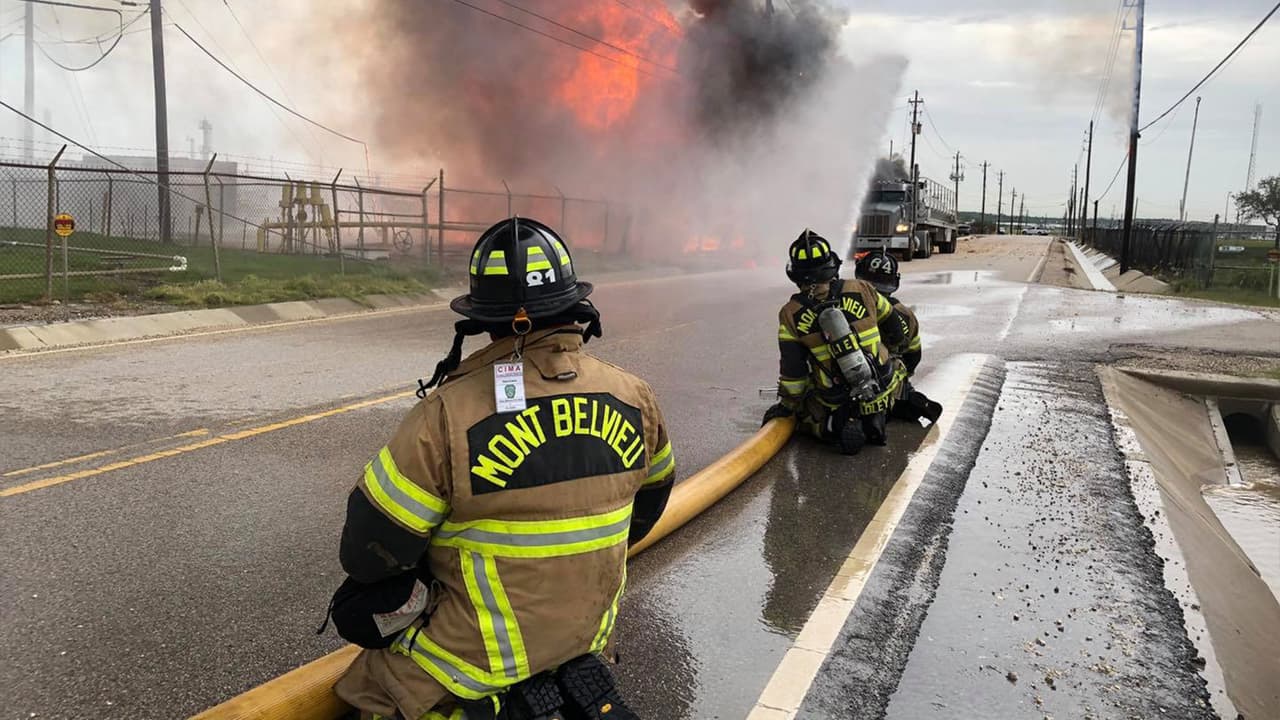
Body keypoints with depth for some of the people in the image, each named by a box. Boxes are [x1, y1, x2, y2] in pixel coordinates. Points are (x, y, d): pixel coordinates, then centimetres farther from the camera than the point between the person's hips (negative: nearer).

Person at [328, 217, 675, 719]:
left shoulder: (447, 414, -24)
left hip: (478, 654, -6)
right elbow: (650, 498, 10)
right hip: (588, 634, 6)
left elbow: (370, 550, -15)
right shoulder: (635, 398, -9)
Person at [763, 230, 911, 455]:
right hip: (883, 392, 1)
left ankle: (837, 426, -5)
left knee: (807, 415, 30)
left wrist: (787, 406, 12)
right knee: (896, 367, 33)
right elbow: (896, 333, 10)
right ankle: (874, 419, 6)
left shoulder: (791, 315, -10)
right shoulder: (862, 290, -5)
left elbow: (792, 373, -5)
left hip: (835, 401, -1)